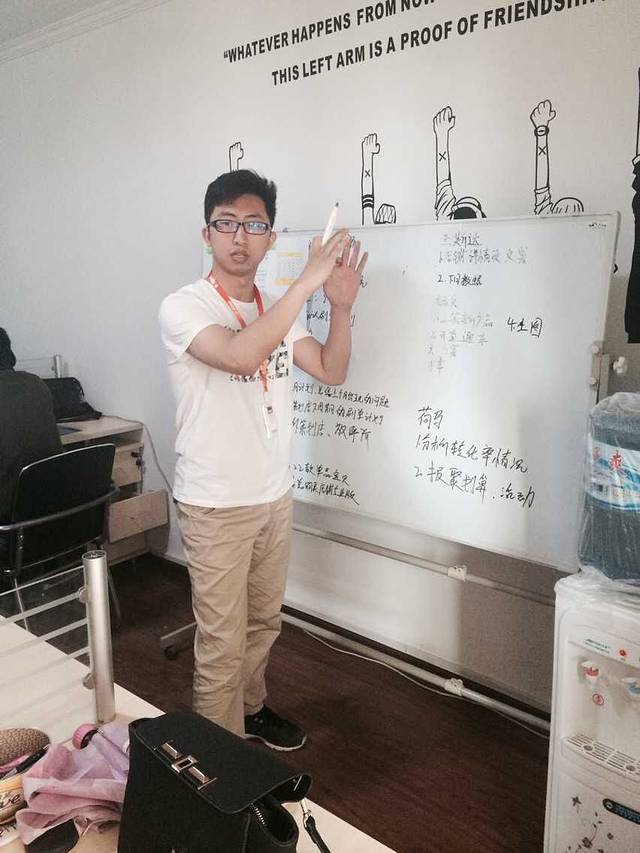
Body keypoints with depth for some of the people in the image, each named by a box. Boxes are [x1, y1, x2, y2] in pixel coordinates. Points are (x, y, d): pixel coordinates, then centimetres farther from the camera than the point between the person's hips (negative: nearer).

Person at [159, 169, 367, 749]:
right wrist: (307, 282, -32)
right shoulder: (183, 308, -15)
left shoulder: (278, 310, 7)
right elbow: (238, 355, -34)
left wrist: (341, 304, -9)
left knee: (264, 620, 23)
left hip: (275, 495, 7)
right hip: (215, 505, -6)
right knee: (222, 642, 5)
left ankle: (250, 707, 46)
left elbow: (332, 371, 5)